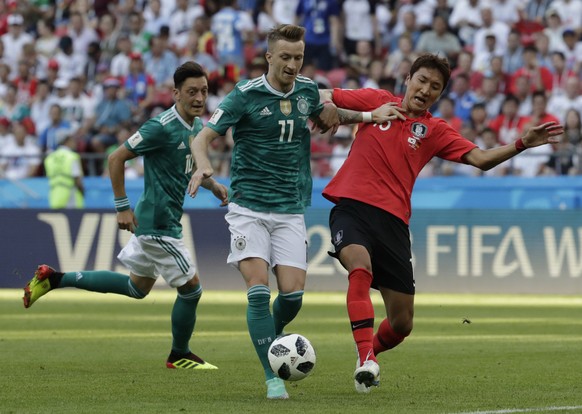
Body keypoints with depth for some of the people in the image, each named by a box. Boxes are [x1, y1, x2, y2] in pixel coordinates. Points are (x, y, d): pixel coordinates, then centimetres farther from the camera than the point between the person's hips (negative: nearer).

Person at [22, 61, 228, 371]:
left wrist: (214, 186, 5)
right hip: (158, 223, -10)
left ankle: (54, 279, 26)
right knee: (191, 287, -3)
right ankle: (179, 356, 18)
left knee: (137, 287, 21)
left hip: (162, 220, 10)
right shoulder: (162, 127, -21)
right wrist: (122, 207, -16)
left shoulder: (198, 126, 6)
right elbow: (116, 158, -17)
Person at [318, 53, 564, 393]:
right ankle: (366, 359, -35)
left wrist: (522, 144, -14)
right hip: (351, 206, -2)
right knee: (360, 267, -34)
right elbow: (325, 96, 19)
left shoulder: (435, 131, 10)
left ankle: (370, 352, 34)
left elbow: (481, 158, -1)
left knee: (402, 323, 2)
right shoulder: (376, 101, 10)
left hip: (392, 219, 2)